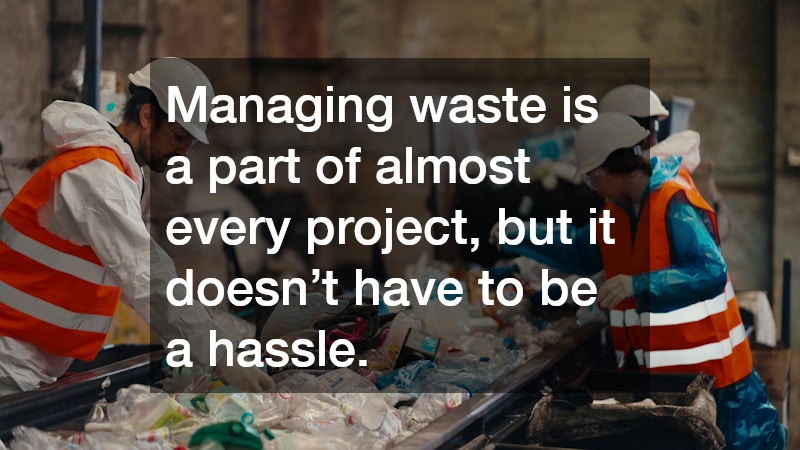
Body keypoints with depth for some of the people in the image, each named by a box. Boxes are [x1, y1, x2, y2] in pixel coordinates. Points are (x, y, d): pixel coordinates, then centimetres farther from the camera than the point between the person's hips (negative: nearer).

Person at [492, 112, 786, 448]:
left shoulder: (676, 205, -19)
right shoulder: (616, 211, 8)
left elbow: (711, 272, -27)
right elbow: (579, 253, 22)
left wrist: (638, 285, -34)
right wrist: (516, 238, 13)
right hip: (651, 369, 9)